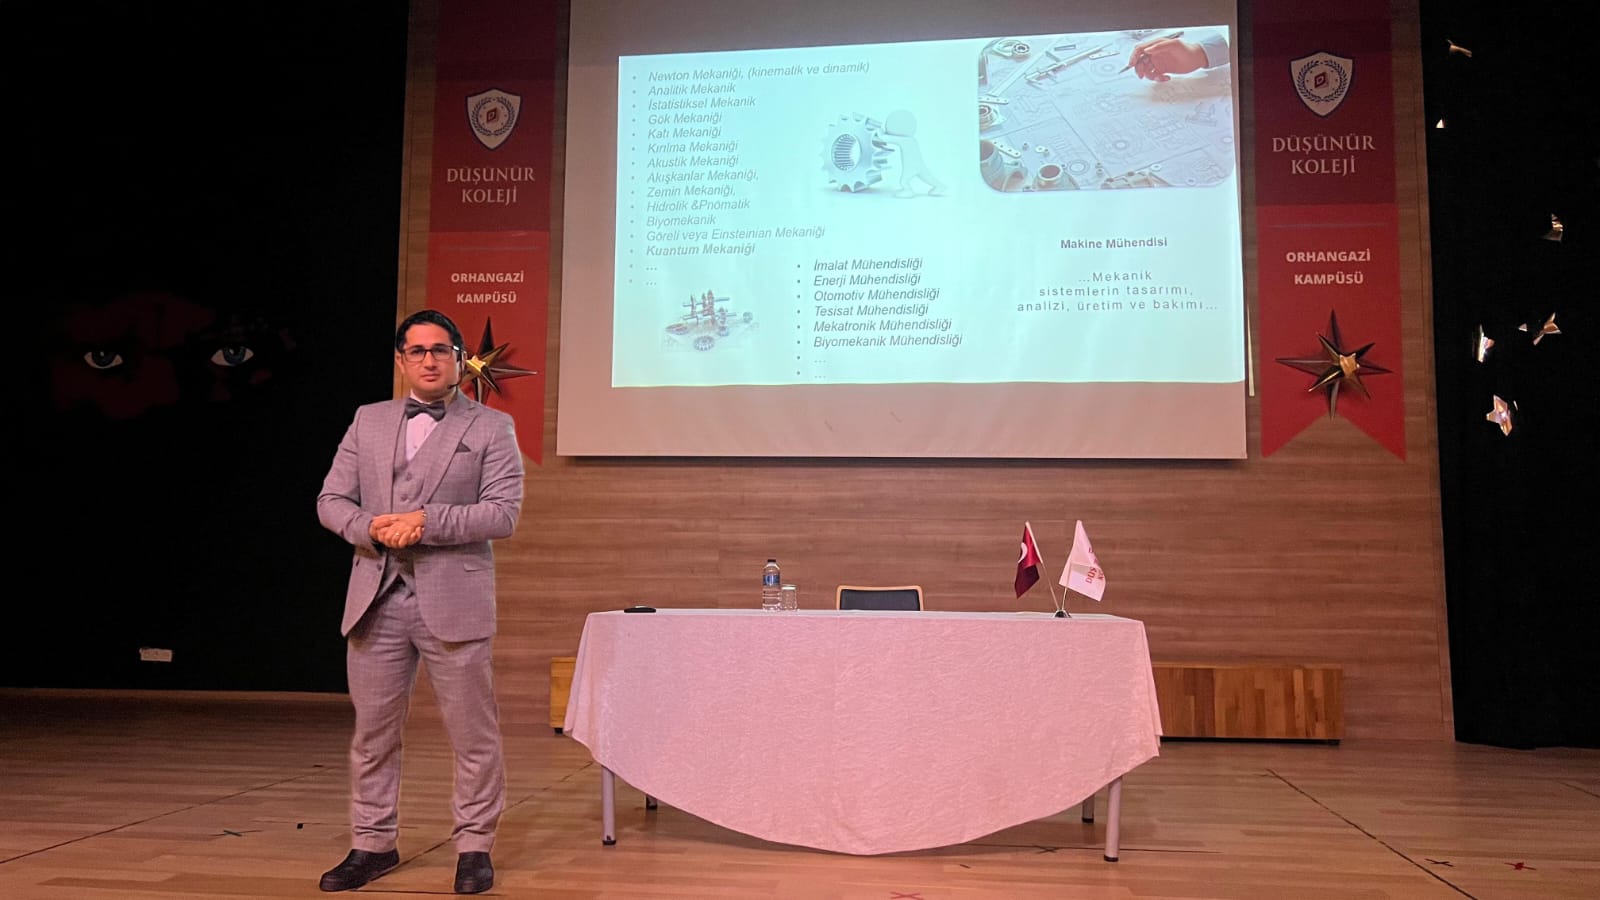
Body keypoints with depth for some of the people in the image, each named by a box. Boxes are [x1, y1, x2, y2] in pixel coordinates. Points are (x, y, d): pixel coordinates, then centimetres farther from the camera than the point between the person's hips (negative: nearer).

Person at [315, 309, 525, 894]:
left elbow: (504, 513, -8)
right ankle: (373, 844, 28)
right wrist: (370, 526, -10)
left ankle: (474, 847, 19)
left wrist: (425, 522, -17)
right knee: (372, 733, 12)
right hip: (376, 599, 4)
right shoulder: (368, 422, 14)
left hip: (452, 602, -3)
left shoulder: (492, 427, 2)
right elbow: (331, 501, 11)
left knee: (472, 734, 4)